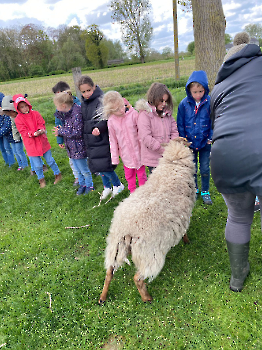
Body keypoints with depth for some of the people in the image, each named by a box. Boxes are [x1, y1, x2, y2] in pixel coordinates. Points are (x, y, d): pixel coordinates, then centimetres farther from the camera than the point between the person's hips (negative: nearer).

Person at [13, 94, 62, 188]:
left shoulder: (35, 114, -1)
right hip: (31, 146, -1)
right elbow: (24, 132, -12)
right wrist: (34, 133, -29)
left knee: (50, 160, 13)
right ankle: (41, 179, 31)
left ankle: (58, 174, 34)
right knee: (37, 165, 6)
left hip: (43, 142, 1)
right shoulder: (18, 119, -7)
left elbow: (42, 124, -3)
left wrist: (41, 130, -26)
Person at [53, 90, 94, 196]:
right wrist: (59, 130, -6)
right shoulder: (66, 113, 4)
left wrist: (61, 131, -16)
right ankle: (82, 184, 39)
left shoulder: (77, 113, -23)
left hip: (78, 147, -9)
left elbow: (77, 132, -24)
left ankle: (89, 185, 28)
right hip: (71, 147, 9)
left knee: (84, 169, 7)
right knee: (77, 169, 21)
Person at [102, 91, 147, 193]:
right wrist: (115, 157, 2)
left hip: (138, 150, -1)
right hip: (125, 153, 1)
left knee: (141, 173, 15)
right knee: (129, 174, 17)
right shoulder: (111, 121, -11)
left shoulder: (133, 114, -15)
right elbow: (113, 140, -2)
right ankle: (133, 192, 39)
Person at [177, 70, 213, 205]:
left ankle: (205, 192, 29)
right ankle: (194, 189, 37)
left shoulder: (209, 102, -11)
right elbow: (180, 124, 0)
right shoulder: (184, 103, -8)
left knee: (205, 169, 9)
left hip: (205, 143, -1)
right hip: (190, 142, 1)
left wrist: (211, 137, -10)